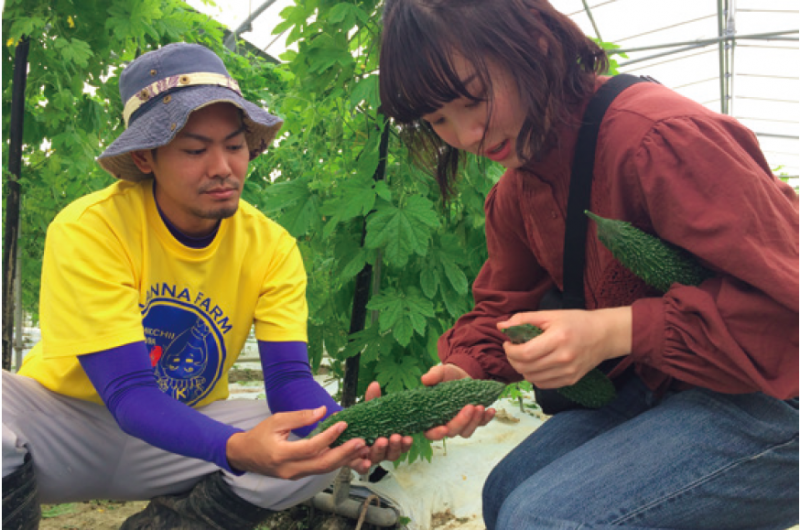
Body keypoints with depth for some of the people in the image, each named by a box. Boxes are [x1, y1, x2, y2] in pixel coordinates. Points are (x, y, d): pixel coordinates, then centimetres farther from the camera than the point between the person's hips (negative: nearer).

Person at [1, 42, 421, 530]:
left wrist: (348, 428, -40)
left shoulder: (270, 247, -11)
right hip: (65, 420, -3)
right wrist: (235, 449, -49)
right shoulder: (89, 229, -23)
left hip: (184, 427, 4)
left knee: (315, 450, -22)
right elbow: (128, 393, -30)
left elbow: (289, 378, -16)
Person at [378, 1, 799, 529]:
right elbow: (501, 308, 10)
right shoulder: (516, 194, 5)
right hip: (659, 388, 9)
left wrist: (614, 331, -30)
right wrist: (463, 371, -12)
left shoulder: (659, 136, -27)